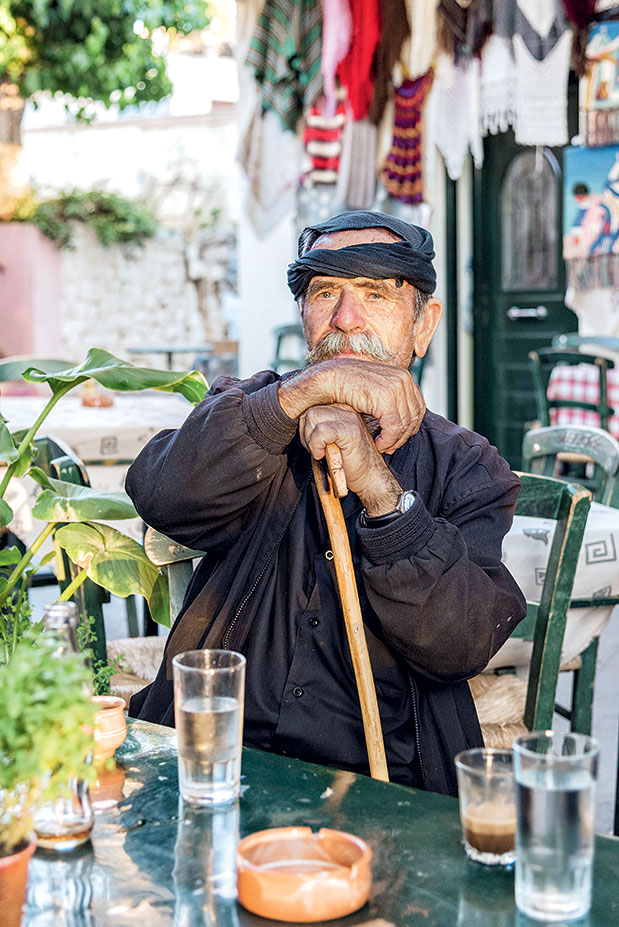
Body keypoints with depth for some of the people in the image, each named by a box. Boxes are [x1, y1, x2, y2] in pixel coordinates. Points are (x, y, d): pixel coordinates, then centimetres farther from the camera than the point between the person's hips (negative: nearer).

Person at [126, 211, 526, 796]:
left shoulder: (467, 469, 7)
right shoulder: (252, 412, 11)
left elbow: (462, 645, -8)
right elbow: (160, 496, -11)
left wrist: (377, 484, -18)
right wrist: (305, 389, -19)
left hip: (379, 790, -1)